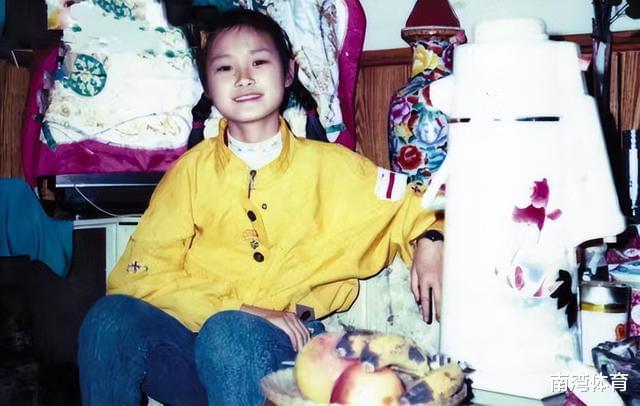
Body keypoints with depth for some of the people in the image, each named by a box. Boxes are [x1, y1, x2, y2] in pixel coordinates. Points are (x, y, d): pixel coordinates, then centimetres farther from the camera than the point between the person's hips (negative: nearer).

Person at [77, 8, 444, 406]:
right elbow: (143, 272, 0)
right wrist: (237, 308, -13)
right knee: (111, 319, -27)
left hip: (283, 344, -2)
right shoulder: (192, 169, 7)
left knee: (231, 333, -37)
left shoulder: (329, 166, 7)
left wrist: (429, 240, -9)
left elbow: (412, 200, 16)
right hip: (197, 329, 3)